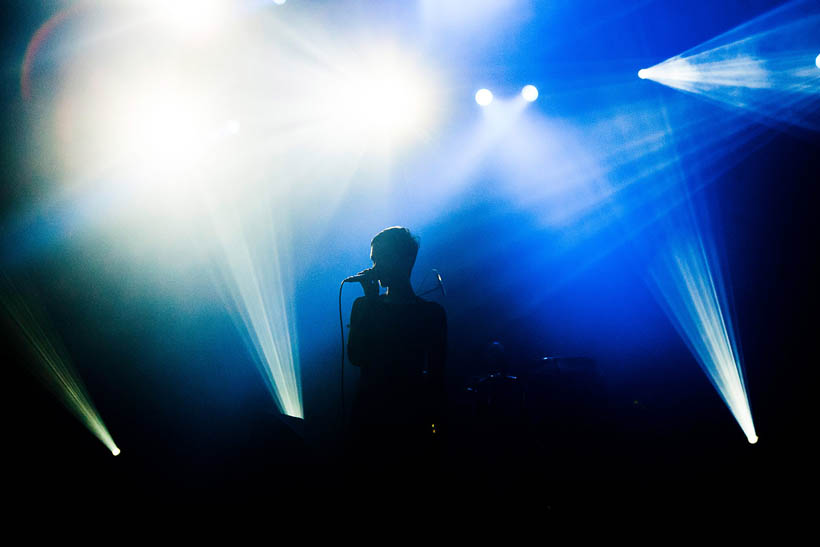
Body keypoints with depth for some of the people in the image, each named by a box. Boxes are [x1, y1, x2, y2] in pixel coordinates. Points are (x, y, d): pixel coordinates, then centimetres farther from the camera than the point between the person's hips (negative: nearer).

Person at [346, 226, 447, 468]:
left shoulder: (432, 312, 5)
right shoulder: (364, 305, 10)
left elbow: (436, 374, 4)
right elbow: (356, 357, -5)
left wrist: (434, 421, -3)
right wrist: (370, 301, -6)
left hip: (412, 421, -1)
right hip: (368, 418, 2)